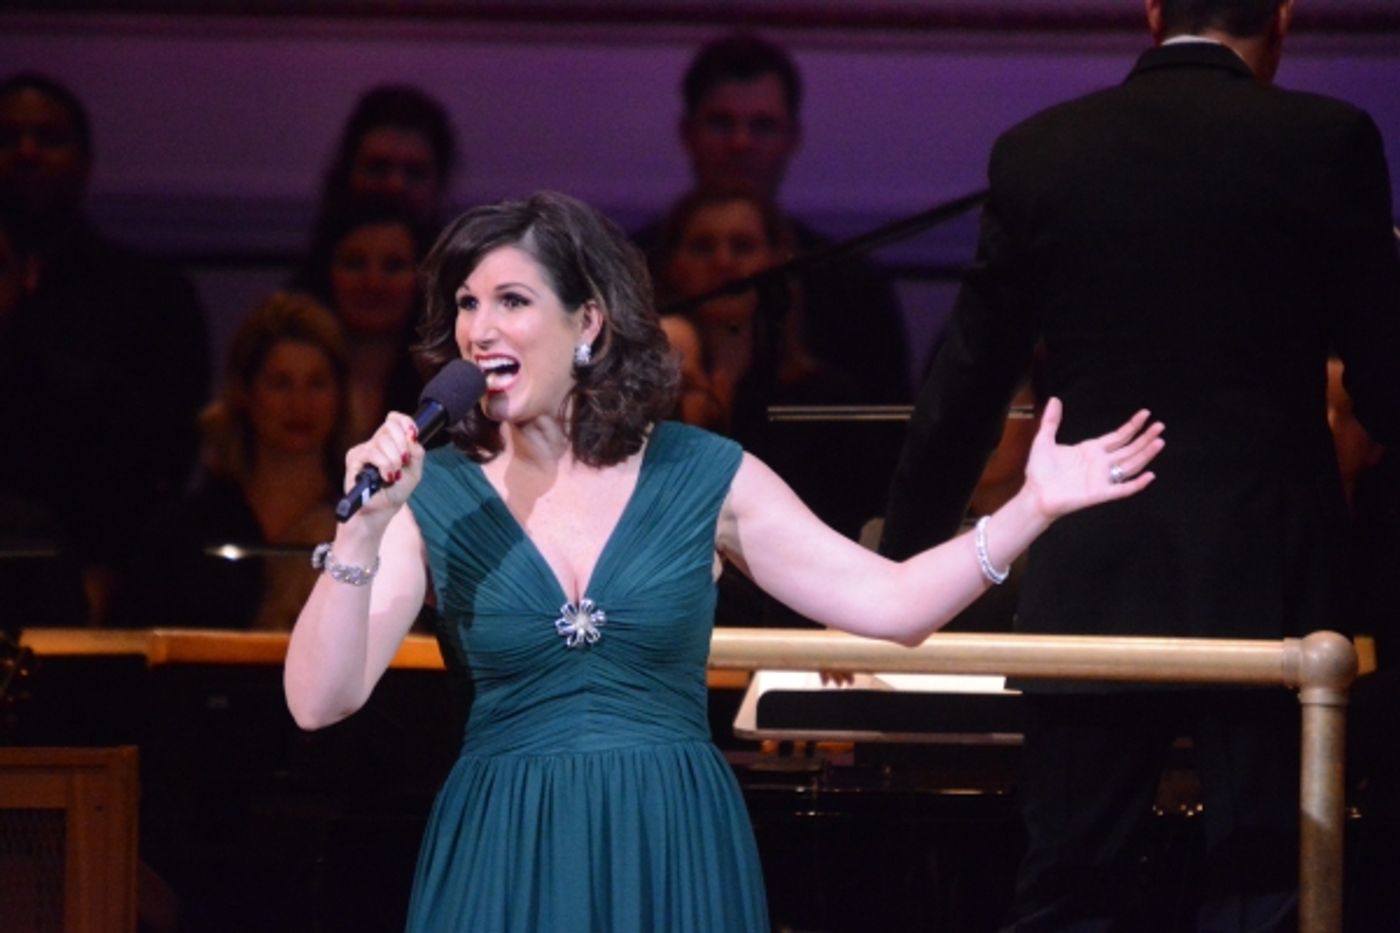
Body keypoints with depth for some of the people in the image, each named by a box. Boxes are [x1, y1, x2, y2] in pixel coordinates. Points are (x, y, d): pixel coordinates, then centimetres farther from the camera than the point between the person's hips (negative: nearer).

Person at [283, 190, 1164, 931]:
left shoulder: (705, 478, 2)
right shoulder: (436, 499, 1)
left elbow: (890, 605, -1)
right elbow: (320, 699, -6)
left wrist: (1032, 508, -10)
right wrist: (364, 529, -17)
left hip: (671, 860, 0)